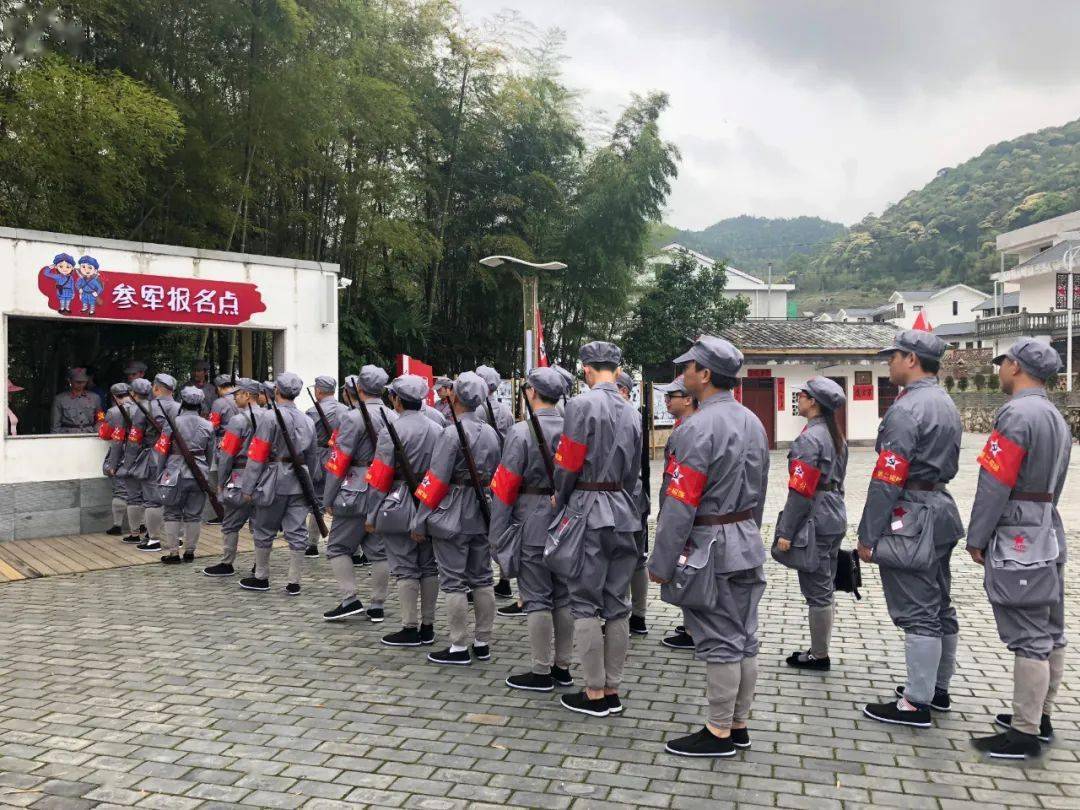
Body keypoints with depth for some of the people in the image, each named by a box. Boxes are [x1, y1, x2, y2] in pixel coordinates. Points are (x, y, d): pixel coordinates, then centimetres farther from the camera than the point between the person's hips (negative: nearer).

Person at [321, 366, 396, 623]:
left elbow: (339, 461, -13)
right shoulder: (394, 417, 7)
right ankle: (377, 606, 15)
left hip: (357, 494, -6)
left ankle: (350, 599, -1)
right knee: (379, 550, 11)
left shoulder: (354, 417, -12)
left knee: (338, 547, 6)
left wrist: (328, 498, -6)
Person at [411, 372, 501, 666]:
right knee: (482, 578, 13)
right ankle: (483, 642, 21)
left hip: (452, 516, -7)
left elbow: (435, 482, -16)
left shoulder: (451, 433, -16)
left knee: (453, 581, 0)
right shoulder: (491, 433, 7)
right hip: (482, 513, 7)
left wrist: (420, 522, -10)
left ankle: (459, 647, 5)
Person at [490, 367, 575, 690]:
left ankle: (541, 672, 9)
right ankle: (562, 667, 23)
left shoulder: (521, 431, -13)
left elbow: (505, 486, -12)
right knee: (564, 595, 13)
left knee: (537, 598, 2)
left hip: (533, 524, -6)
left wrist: (497, 534, -6)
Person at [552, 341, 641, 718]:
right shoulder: (631, 411, 10)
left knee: (585, 604, 1)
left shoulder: (582, 404, -12)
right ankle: (612, 689, 19)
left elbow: (568, 464, -13)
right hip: (622, 511, 7)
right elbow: (633, 470, 14)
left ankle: (595, 694, 6)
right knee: (617, 603, 11)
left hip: (587, 511, -7)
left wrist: (559, 500, 3)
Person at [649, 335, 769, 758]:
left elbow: (680, 505, -21)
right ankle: (739, 725, 25)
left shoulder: (699, 428, -20)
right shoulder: (752, 422, 9)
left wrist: (661, 563, -15)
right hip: (747, 545, 9)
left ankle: (719, 733, 11)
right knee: (744, 637, 13)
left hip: (711, 549, -9)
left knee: (718, 642, 0)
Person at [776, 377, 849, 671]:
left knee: (816, 591, 0)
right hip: (835, 518, 10)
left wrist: (785, 531, -16)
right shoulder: (836, 437, 11)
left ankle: (819, 655, 10)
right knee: (824, 588, 16)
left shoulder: (809, 438, -18)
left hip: (814, 522, -9)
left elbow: (800, 490, -20)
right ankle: (820, 649, 25)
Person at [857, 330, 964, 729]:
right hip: (942, 509, 10)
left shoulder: (906, 408, -18)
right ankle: (937, 687, 29)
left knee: (917, 612, -4)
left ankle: (917, 703, 3)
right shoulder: (946, 403, 13)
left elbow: (887, 480, -20)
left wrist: (867, 536, -16)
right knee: (939, 606, 16)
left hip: (912, 520, -10)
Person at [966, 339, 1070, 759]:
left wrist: (976, 538, -11)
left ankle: (1025, 734, 1)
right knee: (1050, 634, 14)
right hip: (1048, 536, 10)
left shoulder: (1016, 414, -17)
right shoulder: (1057, 418, 14)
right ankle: (1040, 718, 25)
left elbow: (994, 484, -19)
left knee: (1028, 639, -5)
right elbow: (1053, 484, 18)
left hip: (1017, 542, -10)